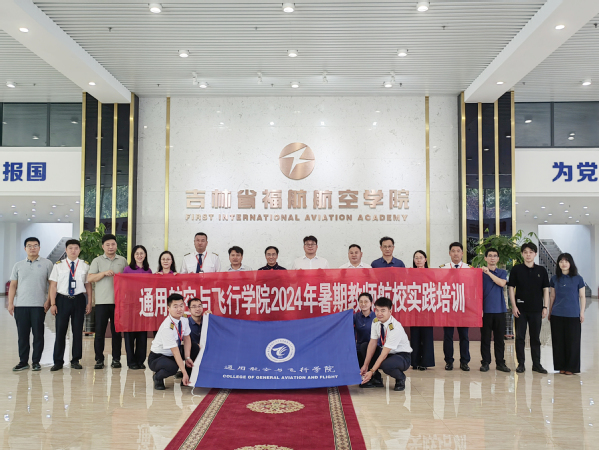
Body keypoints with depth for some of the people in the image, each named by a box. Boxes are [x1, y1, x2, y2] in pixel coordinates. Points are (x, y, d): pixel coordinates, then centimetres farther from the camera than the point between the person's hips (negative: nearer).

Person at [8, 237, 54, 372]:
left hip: (39, 305, -2)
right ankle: (23, 362, 15)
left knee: (38, 334, 1)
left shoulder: (47, 264, 4)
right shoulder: (18, 266, 12)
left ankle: (36, 362, 10)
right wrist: (10, 303, 2)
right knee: (22, 335, 6)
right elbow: (13, 285, 11)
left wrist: (48, 301, -6)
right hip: (20, 305, 3)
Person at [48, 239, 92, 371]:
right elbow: (53, 286, 3)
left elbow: (88, 285, 7)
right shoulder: (58, 265, 5)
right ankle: (58, 361, 10)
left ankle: (76, 360, 16)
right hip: (62, 299, -1)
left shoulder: (85, 266, 7)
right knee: (60, 330, 0)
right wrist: (53, 304, -3)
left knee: (78, 330, 5)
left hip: (79, 300, 1)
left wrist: (89, 302, 1)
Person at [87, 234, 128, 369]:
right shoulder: (97, 261, 8)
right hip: (102, 301, -1)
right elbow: (90, 278, 0)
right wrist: (104, 273, -12)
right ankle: (99, 359, 7)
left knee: (117, 331, 4)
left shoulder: (122, 261, 13)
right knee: (100, 331, -1)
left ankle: (116, 359, 11)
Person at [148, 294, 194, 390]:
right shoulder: (167, 327, -31)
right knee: (172, 367, -37)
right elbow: (175, 351, -31)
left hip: (171, 355, 8)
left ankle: (186, 379, 5)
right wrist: (184, 373, -31)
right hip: (156, 357, -8)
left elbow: (187, 339, -1)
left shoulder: (184, 320, -9)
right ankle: (157, 377, -2)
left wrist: (187, 358, -16)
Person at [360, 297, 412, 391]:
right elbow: (372, 344, -6)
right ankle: (375, 378, 3)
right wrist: (365, 366, -10)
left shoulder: (395, 328, -30)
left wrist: (371, 371, -30)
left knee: (386, 365, -37)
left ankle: (400, 378, -2)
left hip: (402, 356, -7)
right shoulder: (375, 322, -9)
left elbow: (384, 354, -29)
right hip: (386, 352, 7)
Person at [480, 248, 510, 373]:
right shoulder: (480, 272, 5)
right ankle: (485, 362, 8)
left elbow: (502, 283, -10)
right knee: (485, 338, 1)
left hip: (499, 309, 2)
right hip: (485, 310, -2)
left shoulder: (502, 272, 11)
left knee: (499, 337, 6)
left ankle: (500, 362, 13)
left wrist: (489, 273, -15)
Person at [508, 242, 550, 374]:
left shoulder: (541, 270, 5)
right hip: (520, 308, -1)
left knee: (536, 337, 8)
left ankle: (536, 364, 17)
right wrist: (514, 306, -6)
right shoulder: (516, 269, 1)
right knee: (520, 337, 2)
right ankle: (521, 364, 10)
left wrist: (545, 307, 1)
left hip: (536, 309, 1)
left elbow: (546, 289, 7)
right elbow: (511, 288, 1)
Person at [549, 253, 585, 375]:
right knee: (558, 342, 5)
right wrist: (549, 312, 12)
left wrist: (582, 312, -1)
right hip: (557, 315, 2)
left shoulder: (578, 279, 0)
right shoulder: (555, 279, 6)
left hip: (573, 315, -2)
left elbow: (582, 297, 4)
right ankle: (561, 366, 16)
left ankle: (571, 367, 12)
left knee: (572, 342, 1)